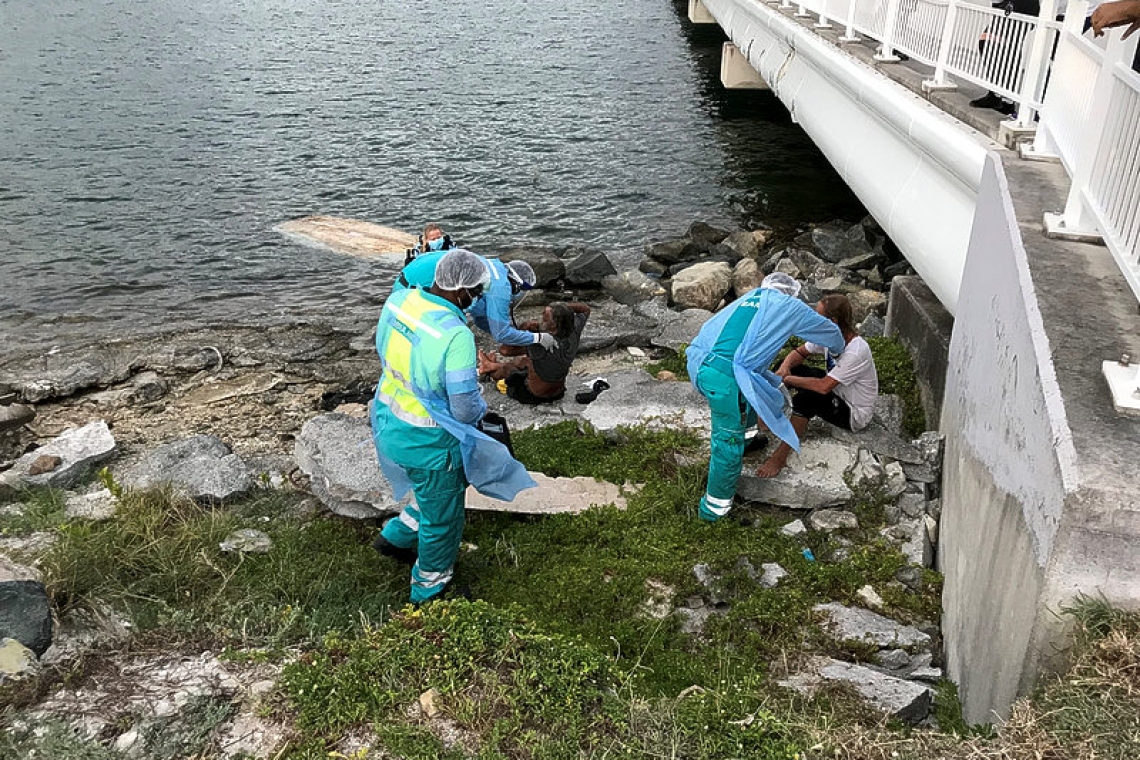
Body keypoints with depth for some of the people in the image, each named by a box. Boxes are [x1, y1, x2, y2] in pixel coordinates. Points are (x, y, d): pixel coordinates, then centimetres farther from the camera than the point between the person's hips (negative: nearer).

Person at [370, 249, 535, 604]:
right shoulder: (456, 335, -33)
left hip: (388, 420, 8)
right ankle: (428, 590, 38)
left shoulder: (398, 300, -10)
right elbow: (465, 407, -26)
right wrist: (479, 409, -3)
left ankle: (396, 536, 43)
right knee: (441, 520, 17)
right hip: (427, 441, -8)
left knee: (451, 483, 33)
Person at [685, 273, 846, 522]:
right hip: (724, 374, -7)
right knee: (729, 439, 5)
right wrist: (838, 351, 54)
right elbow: (829, 331, 29)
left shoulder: (748, 297, 29)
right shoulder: (790, 306, 15)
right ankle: (715, 505, 14)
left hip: (697, 361, 7)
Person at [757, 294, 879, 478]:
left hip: (854, 414, -9)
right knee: (788, 367, -2)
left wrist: (789, 379, -26)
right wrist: (784, 368, -19)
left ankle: (780, 456, -22)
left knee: (804, 399, -33)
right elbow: (799, 353, 3)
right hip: (836, 390, 9)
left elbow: (824, 387, -36)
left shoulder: (856, 352, -33)